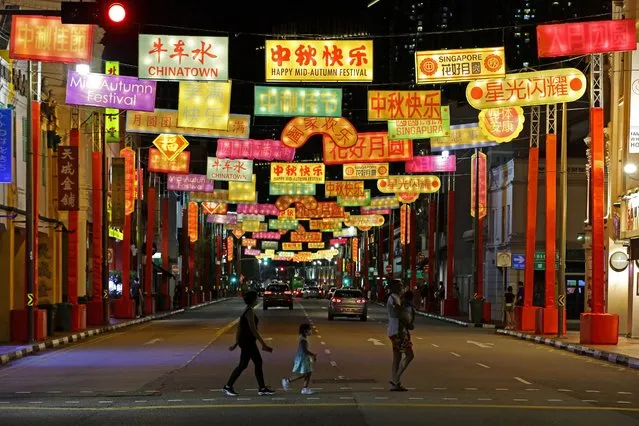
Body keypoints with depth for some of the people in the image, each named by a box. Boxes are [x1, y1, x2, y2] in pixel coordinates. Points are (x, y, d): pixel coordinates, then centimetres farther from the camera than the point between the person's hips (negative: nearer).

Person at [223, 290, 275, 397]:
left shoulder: (248, 311, 13)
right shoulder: (250, 312, -17)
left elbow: (239, 327, 16)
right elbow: (253, 329, -22)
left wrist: (236, 343, 20)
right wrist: (263, 344, -21)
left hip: (249, 342, 10)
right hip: (247, 341, -10)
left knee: (258, 363, 10)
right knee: (243, 365, -5)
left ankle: (262, 388, 12)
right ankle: (228, 386, 3)